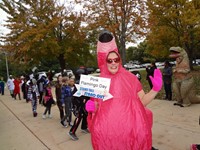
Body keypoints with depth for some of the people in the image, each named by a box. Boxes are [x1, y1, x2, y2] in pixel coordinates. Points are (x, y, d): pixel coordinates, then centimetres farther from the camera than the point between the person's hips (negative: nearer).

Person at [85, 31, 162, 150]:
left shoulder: (130, 78, 1)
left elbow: (143, 101, 6)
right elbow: (96, 108, 9)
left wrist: (155, 89, -9)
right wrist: (91, 108, -13)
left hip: (132, 130, 0)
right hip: (108, 131, 0)